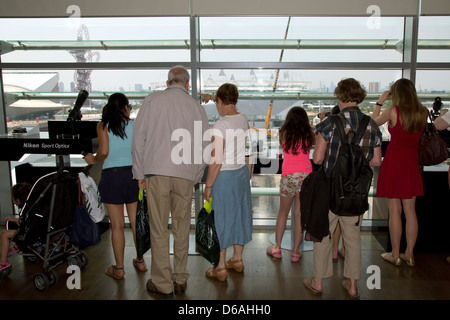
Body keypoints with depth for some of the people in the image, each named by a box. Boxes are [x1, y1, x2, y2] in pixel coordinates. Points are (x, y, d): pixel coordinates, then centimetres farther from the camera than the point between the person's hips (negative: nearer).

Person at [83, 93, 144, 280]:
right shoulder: (134, 126, 4)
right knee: (136, 222, 13)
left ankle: (119, 269, 15)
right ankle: (140, 261, 27)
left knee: (117, 226, 5)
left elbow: (103, 152, -11)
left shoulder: (103, 125, -1)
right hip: (133, 174, 2)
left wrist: (93, 160, 8)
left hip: (112, 175, -2)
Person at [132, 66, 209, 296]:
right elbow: (204, 146, 9)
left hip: (156, 172, -2)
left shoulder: (152, 100, 5)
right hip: (185, 175, 2)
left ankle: (162, 283, 13)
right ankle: (180, 279, 21)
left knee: (158, 230, 5)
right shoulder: (196, 107, 8)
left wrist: (140, 173, 7)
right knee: (182, 228, 11)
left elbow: (139, 137, 2)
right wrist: (196, 178, 18)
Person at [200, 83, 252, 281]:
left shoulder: (220, 126, -20)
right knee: (240, 215, 17)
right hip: (242, 172, 7)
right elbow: (233, 111, 27)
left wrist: (208, 186, -12)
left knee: (221, 219, 5)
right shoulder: (244, 119, 1)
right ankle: (237, 259, 33)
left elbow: (216, 161, -21)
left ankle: (221, 268, 16)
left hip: (224, 176, -7)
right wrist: (212, 97, 37)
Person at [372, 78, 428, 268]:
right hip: (412, 164, 5)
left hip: (393, 163, -4)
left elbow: (374, 122, 4)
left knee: (394, 211, 3)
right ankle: (409, 255, 20)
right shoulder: (423, 113, 0)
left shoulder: (393, 111, -13)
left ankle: (395, 256, 12)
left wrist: (380, 102, 13)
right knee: (410, 211, 11)